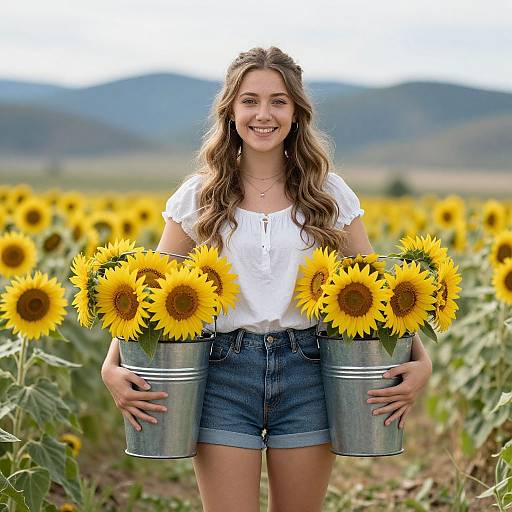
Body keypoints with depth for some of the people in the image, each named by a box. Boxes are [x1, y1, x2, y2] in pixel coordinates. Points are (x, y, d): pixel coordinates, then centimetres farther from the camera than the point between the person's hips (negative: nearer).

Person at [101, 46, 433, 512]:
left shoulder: (329, 195, 4)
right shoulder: (199, 198, 3)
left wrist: (421, 359, -9)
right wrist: (112, 365, -11)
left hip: (305, 373, 1)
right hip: (225, 372, -1)